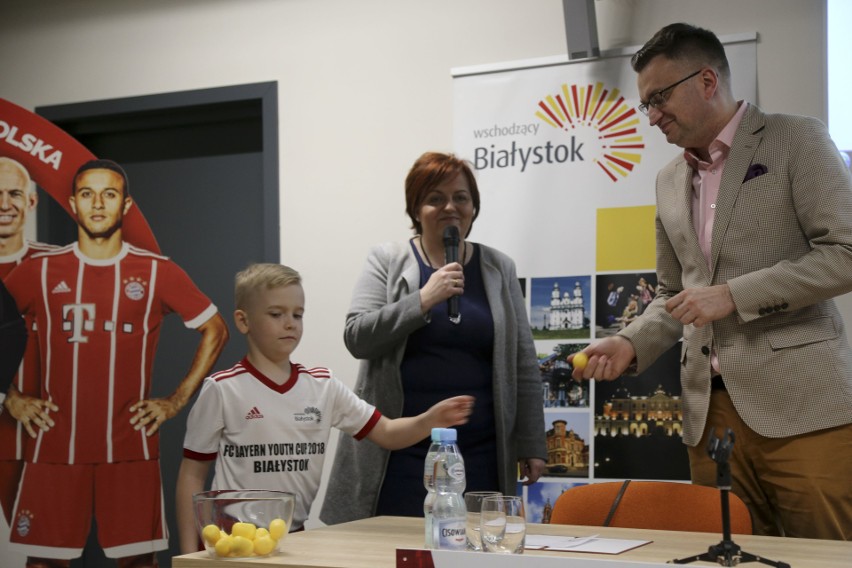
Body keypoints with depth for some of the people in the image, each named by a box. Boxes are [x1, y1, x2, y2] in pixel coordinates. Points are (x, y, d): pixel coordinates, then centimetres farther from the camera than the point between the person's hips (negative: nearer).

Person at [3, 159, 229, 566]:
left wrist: (177, 400, 4)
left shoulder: (157, 273, 3)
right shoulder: (39, 271, 5)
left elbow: (215, 331, 10)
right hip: (55, 446, 1)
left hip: (130, 446, 0)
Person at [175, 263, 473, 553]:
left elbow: (385, 432, 4)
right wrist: (189, 553, -6)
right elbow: (192, 474, -1)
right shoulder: (222, 389, -7)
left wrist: (430, 420, -16)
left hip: (298, 535, 4)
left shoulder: (323, 385, 4)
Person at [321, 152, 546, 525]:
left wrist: (531, 445, 5)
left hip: (479, 452, 2)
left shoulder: (498, 269, 10)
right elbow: (356, 337, -6)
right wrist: (423, 300, -16)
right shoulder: (387, 262, 5)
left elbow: (522, 365, 9)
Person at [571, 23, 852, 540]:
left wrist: (733, 295, -14)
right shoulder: (670, 181, 18)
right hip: (712, 412, 5)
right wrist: (632, 344, 5)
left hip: (802, 405, -5)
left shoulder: (796, 139, 0)